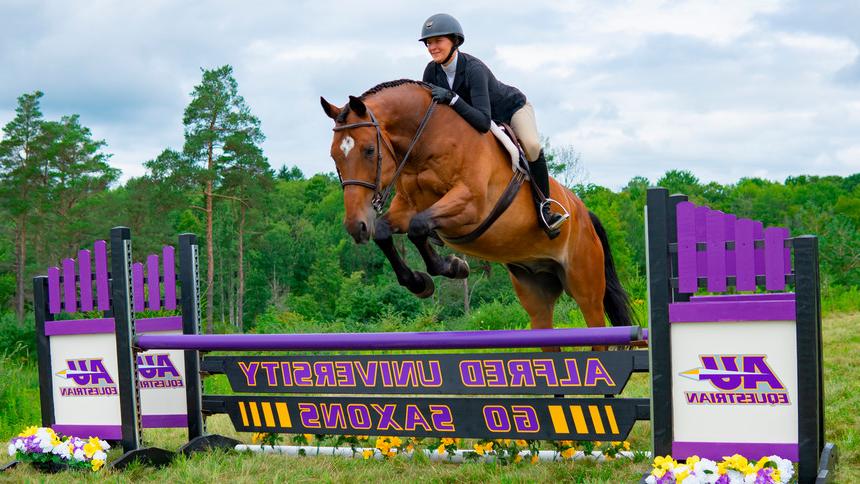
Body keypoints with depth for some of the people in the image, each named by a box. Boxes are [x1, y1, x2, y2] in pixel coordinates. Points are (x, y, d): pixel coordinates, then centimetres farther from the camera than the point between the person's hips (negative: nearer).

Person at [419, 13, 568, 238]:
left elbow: (484, 122, -47)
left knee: (532, 146, -32)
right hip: (478, 114, 7)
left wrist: (451, 98, -54)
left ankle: (543, 207, -22)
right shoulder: (432, 71, -18)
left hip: (511, 108, -7)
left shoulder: (474, 68, -38)